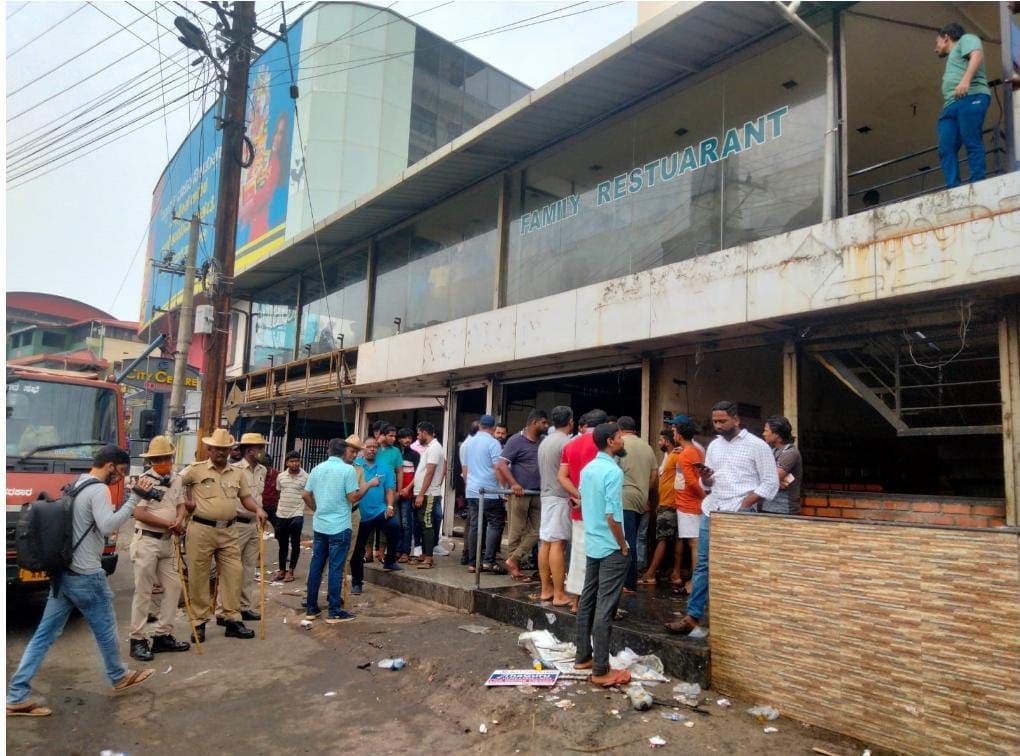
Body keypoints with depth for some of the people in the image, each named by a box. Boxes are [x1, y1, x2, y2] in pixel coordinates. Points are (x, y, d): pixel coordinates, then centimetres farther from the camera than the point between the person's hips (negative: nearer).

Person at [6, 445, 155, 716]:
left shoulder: (75, 485, 14)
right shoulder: (98, 490, -18)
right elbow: (108, 526, -30)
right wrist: (135, 497, -31)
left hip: (62, 572, 9)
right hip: (86, 576, -9)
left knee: (44, 634, 10)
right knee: (105, 629, 10)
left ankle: (16, 697, 9)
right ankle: (119, 677, 29)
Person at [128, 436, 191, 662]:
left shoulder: (176, 479, 7)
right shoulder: (145, 480, -13)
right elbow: (139, 514, -17)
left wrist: (179, 521, -6)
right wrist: (168, 523, -13)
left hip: (167, 542, 7)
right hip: (146, 541, -7)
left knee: (173, 587, 8)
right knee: (143, 591, -1)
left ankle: (163, 636, 18)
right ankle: (137, 640, 9)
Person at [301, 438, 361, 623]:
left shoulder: (317, 469, 7)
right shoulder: (348, 469, -11)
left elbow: (305, 495, 11)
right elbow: (353, 498, -15)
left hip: (319, 525, 6)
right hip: (339, 526, -6)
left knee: (316, 566, 12)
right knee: (335, 568, -2)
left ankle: (311, 608, 19)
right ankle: (334, 612, 3)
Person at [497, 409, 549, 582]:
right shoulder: (516, 440, -7)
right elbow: (501, 464, -12)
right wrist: (513, 484, -22)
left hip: (537, 494, 7)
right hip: (519, 493, -6)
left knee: (536, 531, 5)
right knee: (517, 532, 2)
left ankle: (513, 560, 14)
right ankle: (515, 568, 12)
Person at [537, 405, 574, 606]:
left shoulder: (544, 442, 13)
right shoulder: (566, 442, -14)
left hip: (546, 495, 9)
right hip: (561, 498, -9)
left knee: (545, 542, 9)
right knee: (557, 544, -8)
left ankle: (546, 589, 15)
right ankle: (559, 594, -6)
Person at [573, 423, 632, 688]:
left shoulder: (587, 469, 7)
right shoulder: (613, 471, -18)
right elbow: (612, 516, -22)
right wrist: (623, 546, -11)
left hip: (591, 544, 8)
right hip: (610, 548, -8)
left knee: (587, 602, 14)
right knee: (604, 609, -4)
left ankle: (583, 657, 23)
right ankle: (601, 670, 1)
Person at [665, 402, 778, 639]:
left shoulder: (758, 446, -5)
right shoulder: (713, 445, 13)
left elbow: (771, 483, -6)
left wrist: (743, 505, -13)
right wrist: (705, 479, -6)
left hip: (739, 515, -5)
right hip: (711, 511, 6)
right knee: (703, 564, 6)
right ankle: (693, 617, 11)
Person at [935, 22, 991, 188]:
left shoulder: (966, 39, 17)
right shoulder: (952, 59, 40)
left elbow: (977, 55, -4)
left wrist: (965, 80, -20)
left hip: (971, 97, -8)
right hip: (951, 105, 8)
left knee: (972, 143, -18)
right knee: (946, 149, -11)